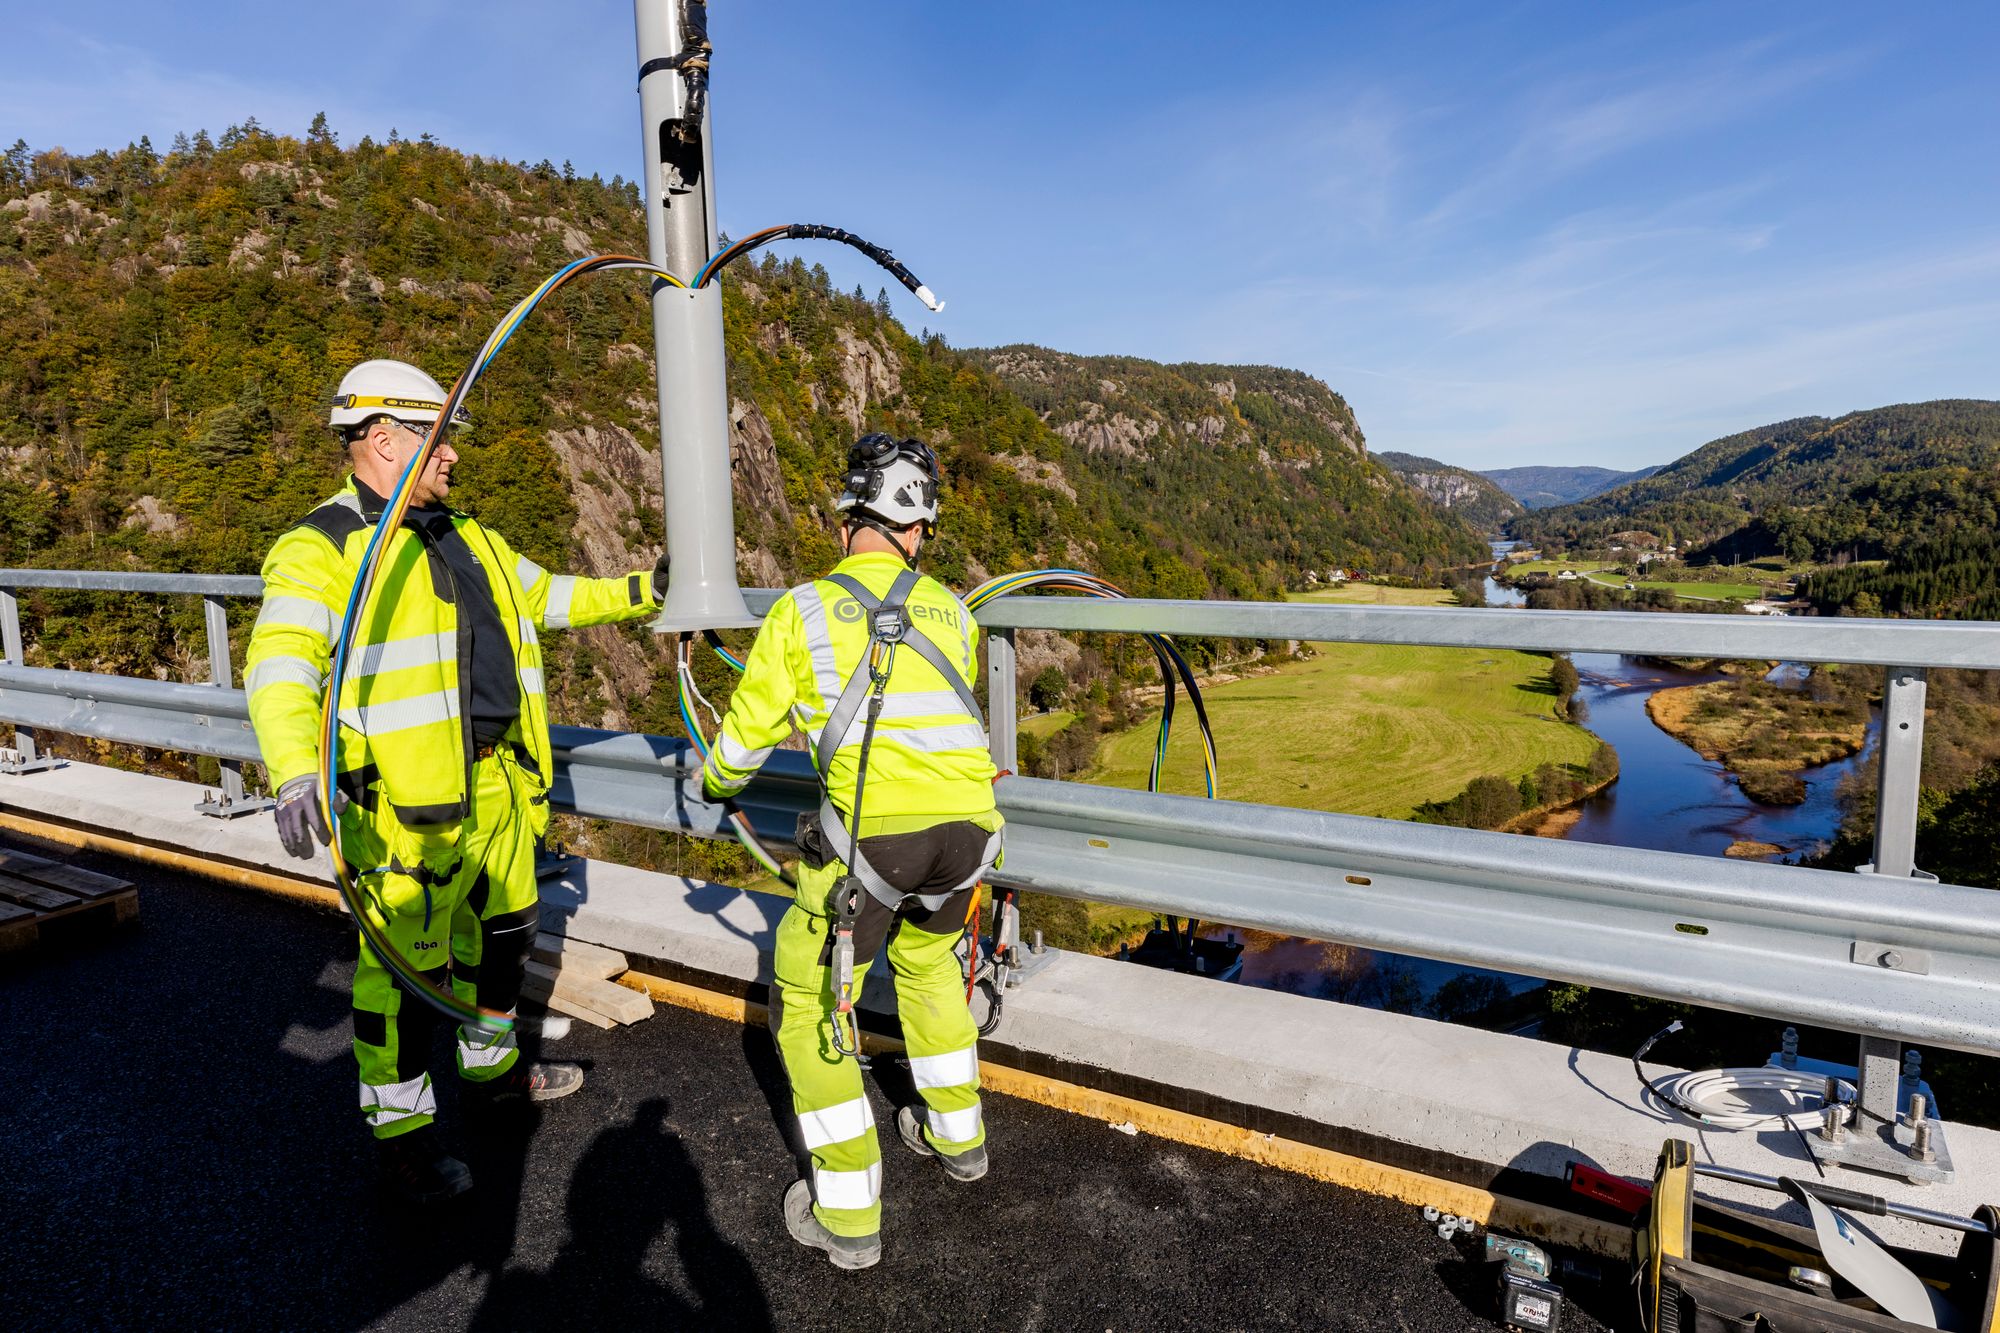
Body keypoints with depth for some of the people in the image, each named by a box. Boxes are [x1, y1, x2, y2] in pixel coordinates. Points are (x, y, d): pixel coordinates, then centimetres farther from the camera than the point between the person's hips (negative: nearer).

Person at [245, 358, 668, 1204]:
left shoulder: (467, 539, 14)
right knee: (406, 967, 4)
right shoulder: (320, 550, -12)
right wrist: (294, 772, -42)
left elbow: (549, 596, 25)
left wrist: (642, 591, 18)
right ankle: (400, 1130, 23)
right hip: (405, 804, -8)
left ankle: (491, 1064, 44)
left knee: (502, 932, 22)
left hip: (497, 786, 8)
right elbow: (280, 666, -25)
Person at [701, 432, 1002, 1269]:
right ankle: (956, 1132, 45)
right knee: (925, 953, 33)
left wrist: (716, 782, 39)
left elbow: (750, 728, 18)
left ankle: (847, 1214, 21)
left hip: (872, 825, -4)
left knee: (807, 1001, 16)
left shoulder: (804, 608, 9)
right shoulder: (951, 611, 18)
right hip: (969, 822, 5)